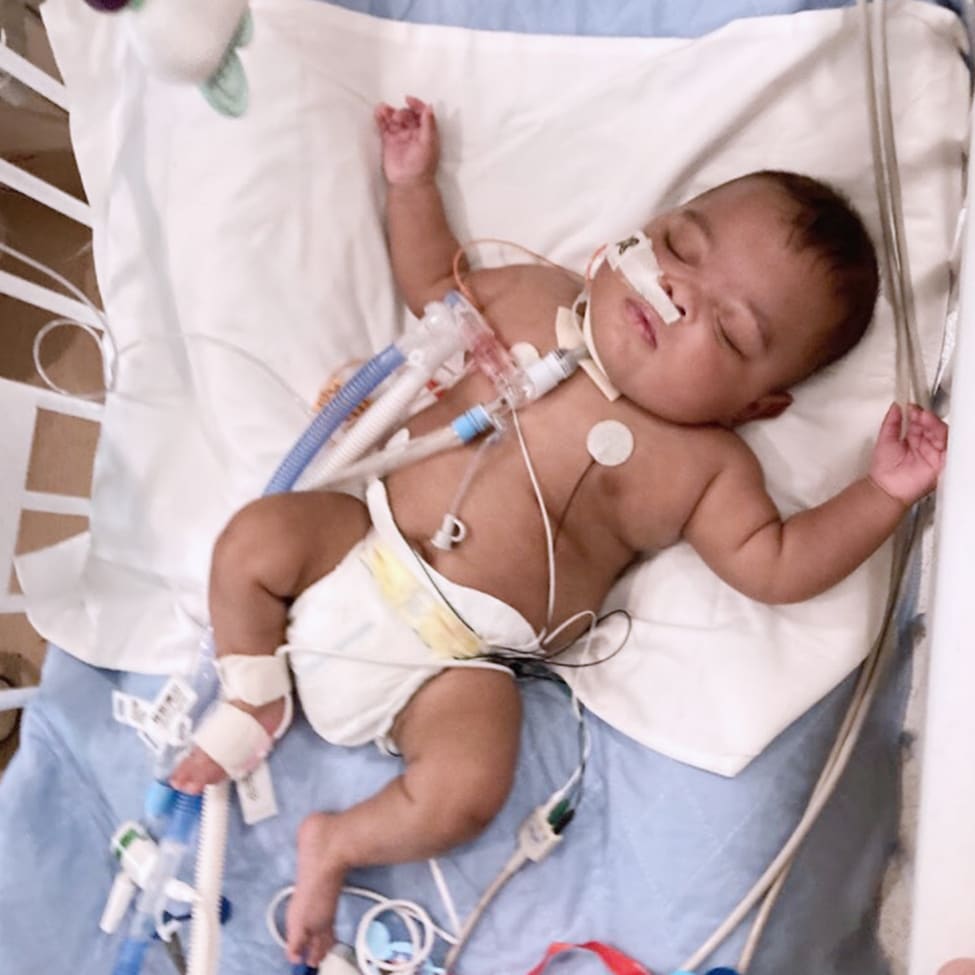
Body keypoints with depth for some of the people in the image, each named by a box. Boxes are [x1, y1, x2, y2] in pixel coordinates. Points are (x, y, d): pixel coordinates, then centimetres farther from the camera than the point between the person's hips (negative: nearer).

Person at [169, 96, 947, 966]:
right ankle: (255, 705, 14)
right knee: (255, 539, -12)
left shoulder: (704, 466, -7)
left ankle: (337, 844, 8)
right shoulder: (533, 300, 1)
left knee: (466, 791, -23)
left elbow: (776, 565, -8)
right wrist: (413, 182, 10)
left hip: (459, 656, -3)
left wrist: (885, 492, -17)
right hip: (357, 540, 4)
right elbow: (434, 287, 17)